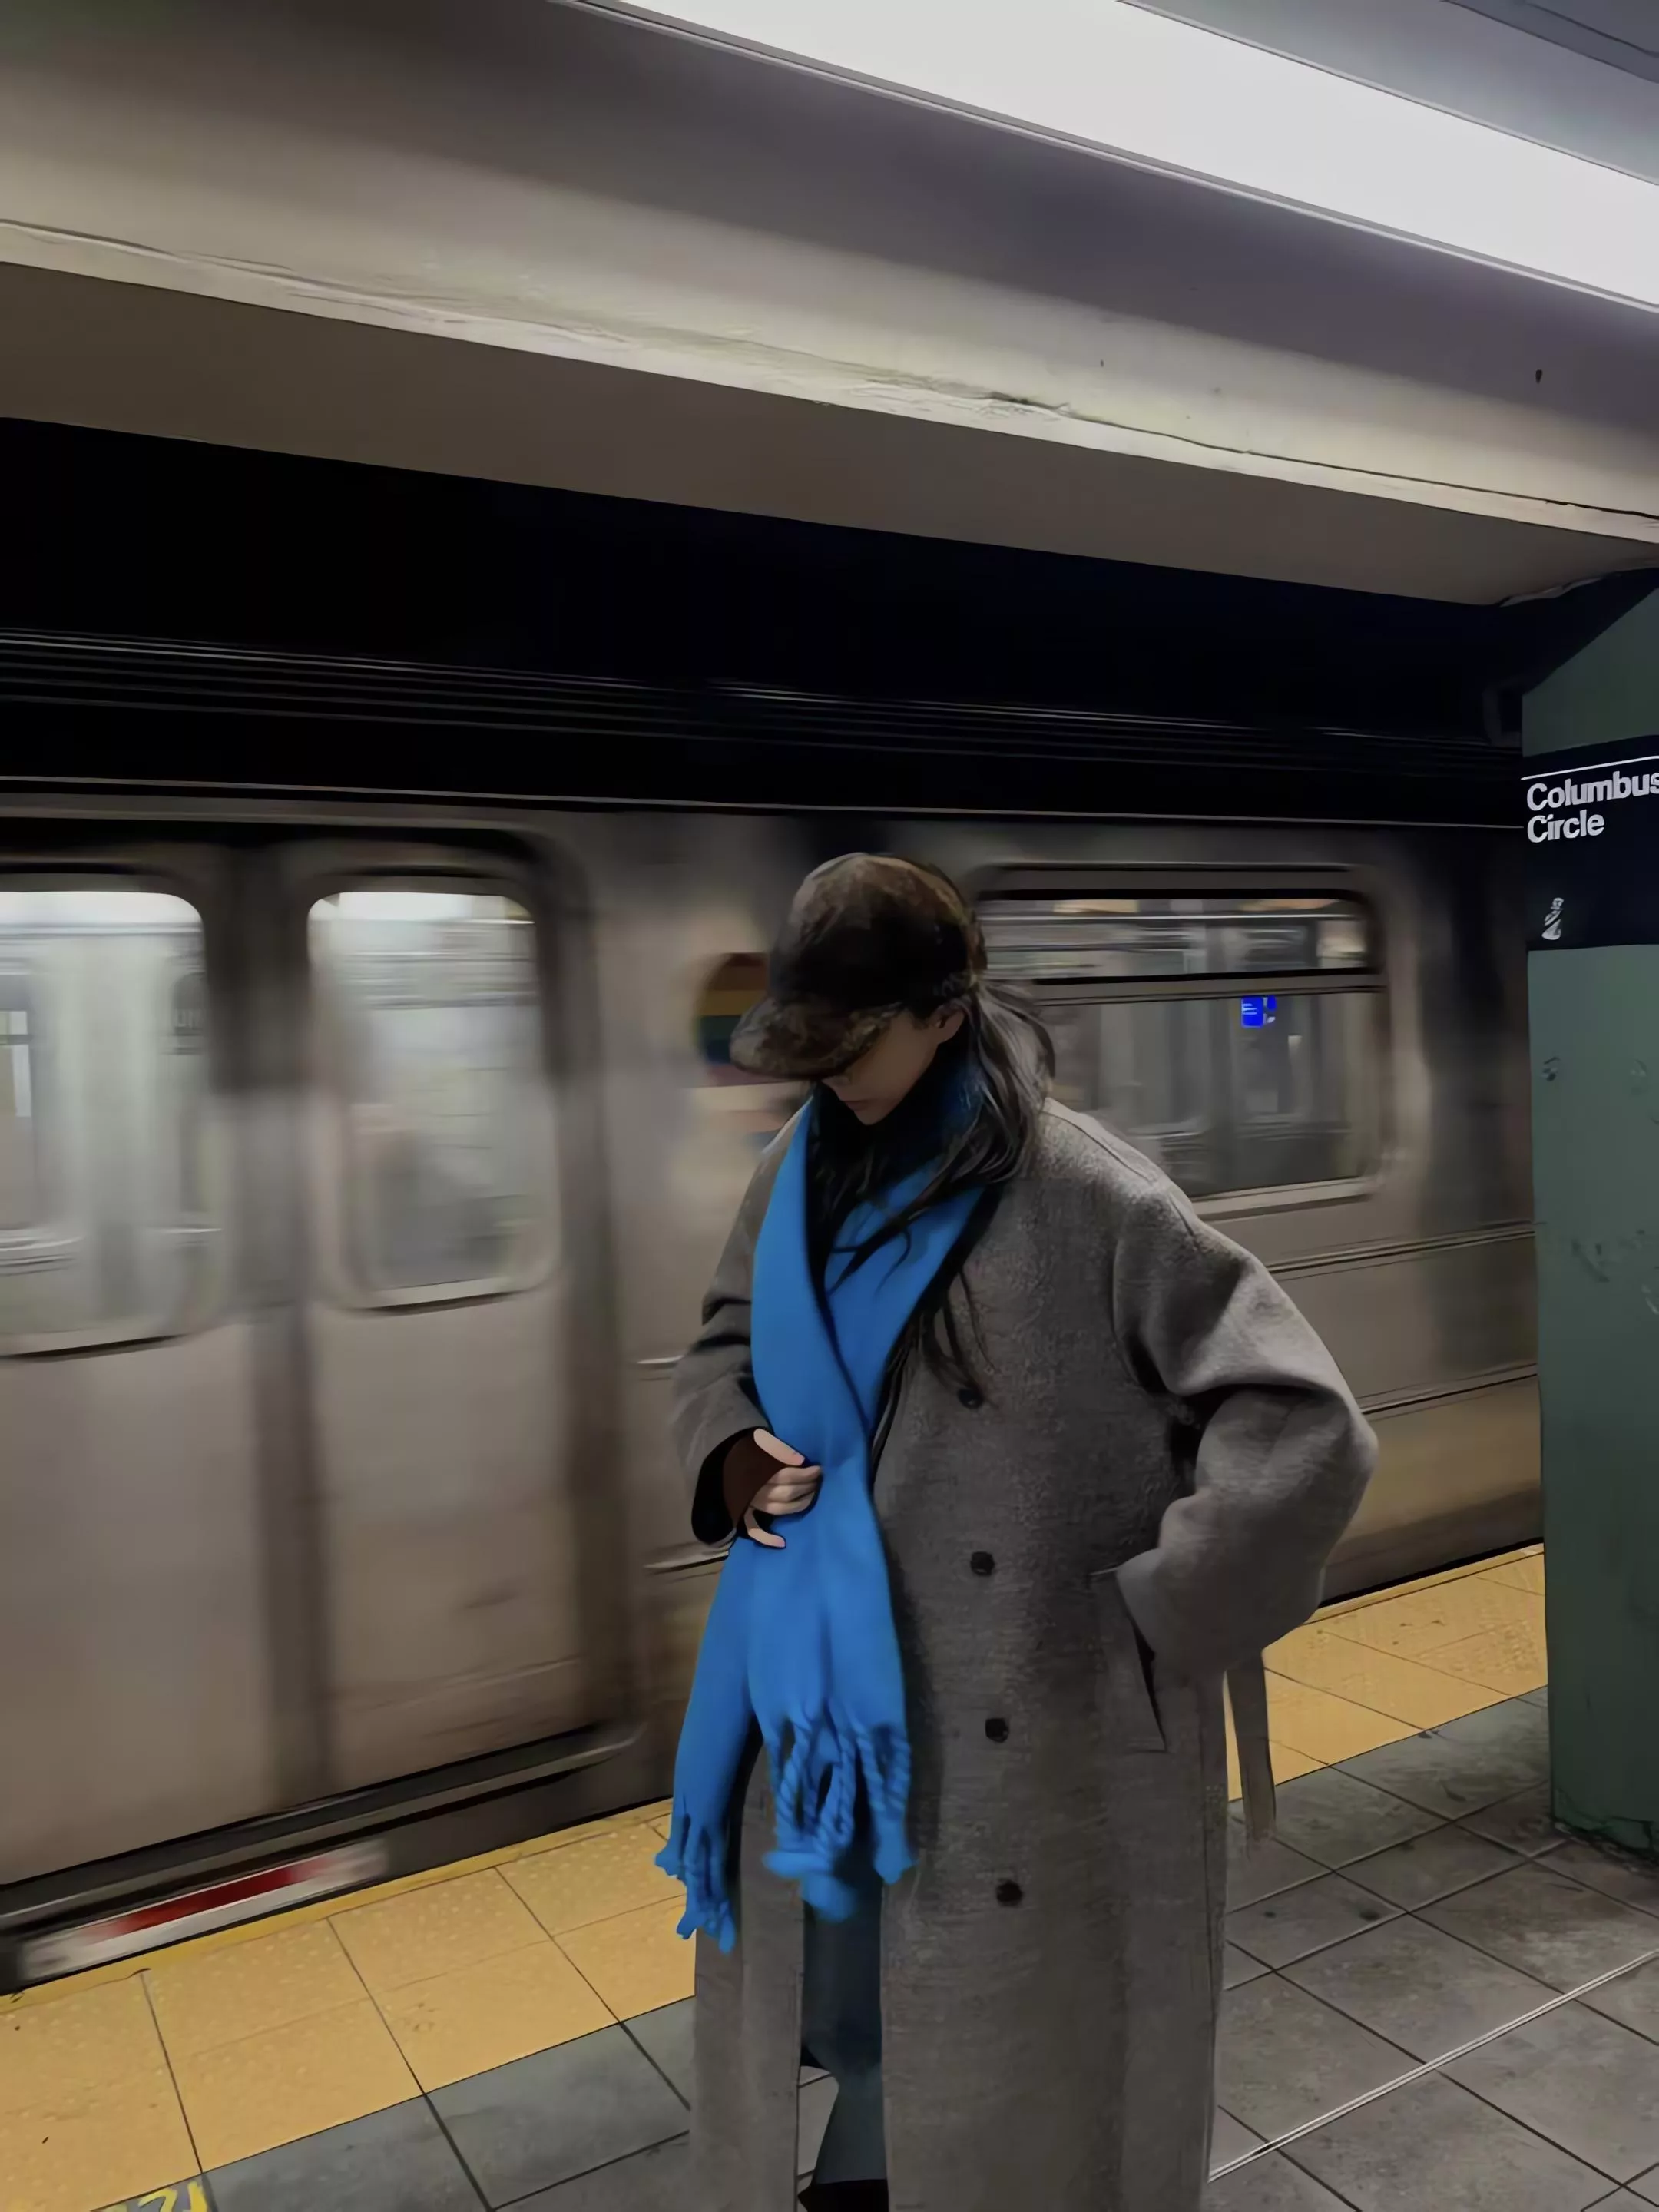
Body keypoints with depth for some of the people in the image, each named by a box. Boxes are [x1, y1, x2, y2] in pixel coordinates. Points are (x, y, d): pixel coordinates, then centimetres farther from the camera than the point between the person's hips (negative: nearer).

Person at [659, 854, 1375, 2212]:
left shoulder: (1087, 1199, -19)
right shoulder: (804, 1179, 0)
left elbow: (1305, 1431, -19)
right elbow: (728, 1336, 17)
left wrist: (1150, 1623, -16)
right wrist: (732, 1443, -3)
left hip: (1027, 1734, -5)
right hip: (821, 1699, 5)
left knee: (1019, 2073, 15)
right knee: (829, 1983, 23)